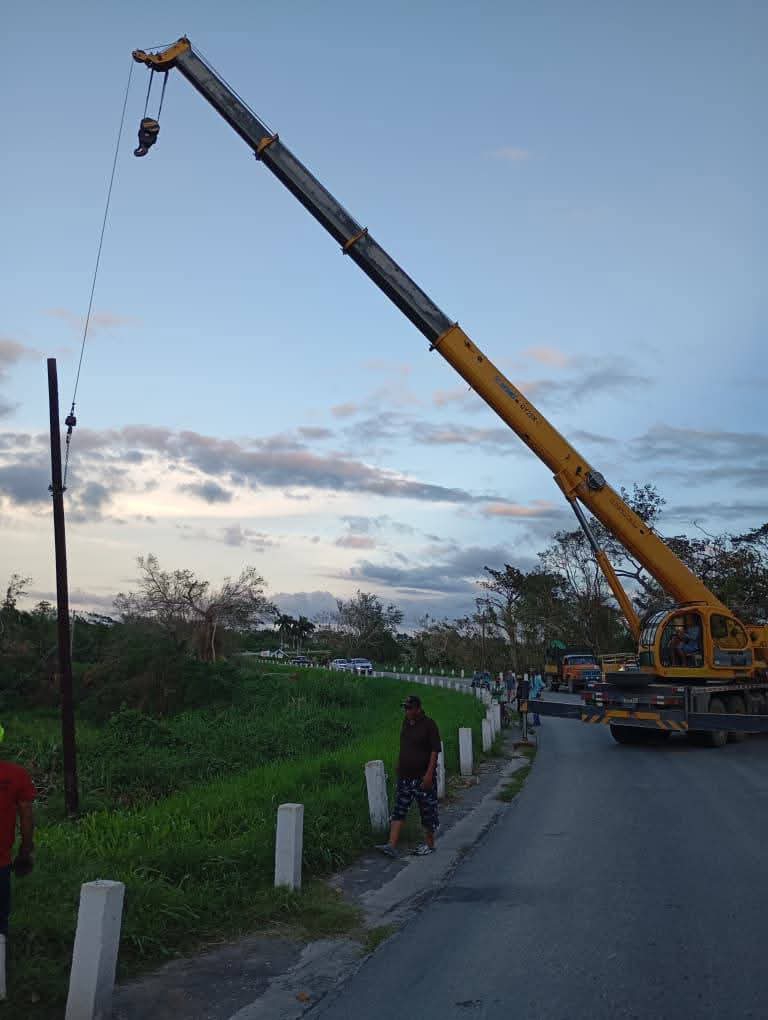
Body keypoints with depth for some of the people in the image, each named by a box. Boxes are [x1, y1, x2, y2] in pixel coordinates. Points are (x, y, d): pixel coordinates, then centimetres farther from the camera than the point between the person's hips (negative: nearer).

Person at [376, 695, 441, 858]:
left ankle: (429, 844, 19)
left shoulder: (429, 725, -12)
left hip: (423, 777, -6)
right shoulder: (406, 722, 9)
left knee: (427, 811, 5)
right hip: (405, 776, 6)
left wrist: (429, 774, -20)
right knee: (399, 810, 0)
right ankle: (392, 846, -2)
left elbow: (435, 751, -14)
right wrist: (399, 768, 18)